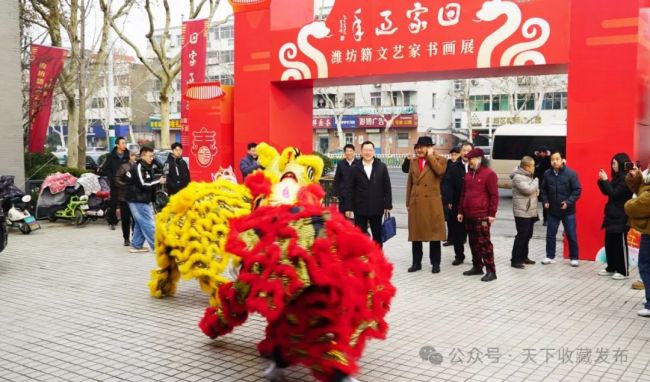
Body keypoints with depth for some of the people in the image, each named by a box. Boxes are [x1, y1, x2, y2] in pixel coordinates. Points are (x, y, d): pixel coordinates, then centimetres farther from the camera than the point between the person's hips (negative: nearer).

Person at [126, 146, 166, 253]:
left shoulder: (146, 167, 16)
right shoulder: (138, 167, -15)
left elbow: (150, 181, 18)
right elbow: (143, 184, -22)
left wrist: (159, 180, 0)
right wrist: (158, 181, -16)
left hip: (143, 200, 10)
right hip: (138, 201, -10)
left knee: (140, 224, 15)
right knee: (148, 224, -7)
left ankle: (136, 245, 21)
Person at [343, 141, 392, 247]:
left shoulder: (382, 167, 4)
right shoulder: (355, 168, 3)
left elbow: (387, 187, 3)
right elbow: (349, 189, 1)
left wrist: (388, 205, -1)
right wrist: (348, 207, -4)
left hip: (377, 209, 1)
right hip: (360, 209, 0)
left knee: (377, 236, 10)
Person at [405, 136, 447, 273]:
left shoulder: (440, 160, 0)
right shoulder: (413, 162, 13)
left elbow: (440, 171, -23)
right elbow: (409, 183, 14)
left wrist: (430, 155, -12)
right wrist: (408, 203, 10)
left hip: (432, 203, -4)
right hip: (416, 203, 4)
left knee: (434, 234, 2)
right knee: (416, 234, 8)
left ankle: (435, 263, 12)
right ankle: (416, 262, 17)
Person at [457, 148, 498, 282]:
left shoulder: (489, 174, -8)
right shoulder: (468, 174, 15)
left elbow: (494, 195, -10)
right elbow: (463, 194, 20)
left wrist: (492, 214, -13)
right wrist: (461, 211, 17)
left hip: (481, 216, -7)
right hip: (468, 215, 7)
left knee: (484, 242, -7)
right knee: (473, 242, 13)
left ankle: (491, 271, -1)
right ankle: (477, 266, 24)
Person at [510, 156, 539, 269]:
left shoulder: (528, 176, 16)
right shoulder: (518, 177, -15)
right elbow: (528, 189, -24)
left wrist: (536, 191, 7)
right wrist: (536, 181, -7)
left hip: (530, 212, 9)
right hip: (522, 212, -9)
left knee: (528, 235, 15)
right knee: (522, 236, -9)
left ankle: (523, 256, 26)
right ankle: (515, 260, -4)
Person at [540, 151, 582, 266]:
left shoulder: (571, 173, -11)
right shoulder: (547, 174, 0)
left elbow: (577, 190, -9)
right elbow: (543, 189, 13)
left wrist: (569, 202, -17)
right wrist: (545, 201, 1)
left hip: (568, 211, -3)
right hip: (552, 211, 3)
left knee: (571, 235, 4)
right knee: (550, 234, 9)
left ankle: (574, 258, 16)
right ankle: (550, 256, 22)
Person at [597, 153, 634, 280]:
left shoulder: (626, 179, -16)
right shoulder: (617, 177, 12)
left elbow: (613, 194, -21)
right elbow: (606, 192, 14)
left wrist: (605, 180, -17)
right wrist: (602, 180, -1)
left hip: (621, 217, -9)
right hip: (612, 215, 9)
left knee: (620, 244, -2)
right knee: (609, 243, 13)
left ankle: (623, 272, 5)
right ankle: (611, 268, 22)